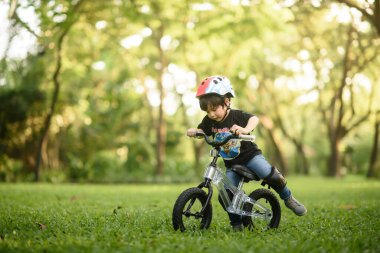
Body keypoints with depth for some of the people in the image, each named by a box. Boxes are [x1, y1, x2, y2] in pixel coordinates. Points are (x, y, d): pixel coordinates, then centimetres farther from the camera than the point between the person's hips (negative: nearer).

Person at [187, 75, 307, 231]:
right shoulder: (209, 121, -3)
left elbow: (254, 119, -30)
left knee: (269, 174, -26)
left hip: (250, 155, -4)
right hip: (231, 164, 4)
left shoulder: (236, 116, -15)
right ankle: (236, 224, 10)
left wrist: (245, 129, -51)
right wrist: (192, 131, -19)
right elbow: (200, 131, 5)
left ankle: (288, 199, -2)